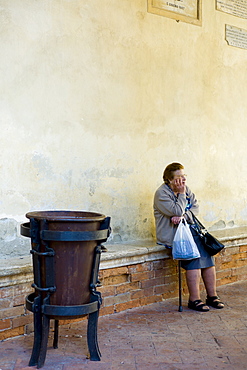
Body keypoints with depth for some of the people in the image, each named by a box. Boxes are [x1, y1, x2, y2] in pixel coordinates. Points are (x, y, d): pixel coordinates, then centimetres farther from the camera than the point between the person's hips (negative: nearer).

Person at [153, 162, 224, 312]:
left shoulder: (186, 189, 15)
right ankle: (194, 299, -21)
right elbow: (177, 212, -17)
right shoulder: (161, 193, -8)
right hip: (172, 234, -6)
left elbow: (196, 207, 3)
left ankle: (212, 296, -9)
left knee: (206, 249, -17)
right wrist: (181, 194, -10)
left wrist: (183, 216, -15)